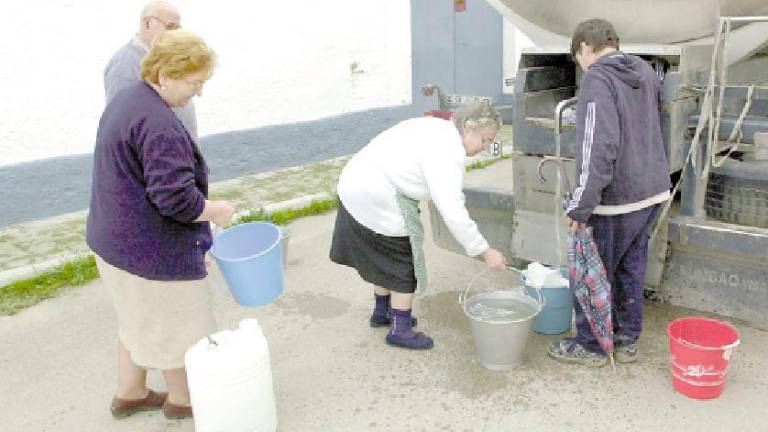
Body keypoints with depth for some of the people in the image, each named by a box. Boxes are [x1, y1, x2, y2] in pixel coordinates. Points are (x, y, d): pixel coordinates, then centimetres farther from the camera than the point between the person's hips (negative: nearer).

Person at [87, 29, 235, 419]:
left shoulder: (126, 100, 7)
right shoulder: (158, 123, -26)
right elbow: (175, 197, -31)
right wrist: (214, 210, -13)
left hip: (117, 237, 10)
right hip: (152, 250, -10)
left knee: (139, 318, 25)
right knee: (176, 325, 11)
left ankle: (129, 393, 40)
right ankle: (182, 399, 31)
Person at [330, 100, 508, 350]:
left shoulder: (438, 129, 8)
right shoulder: (448, 150, -23)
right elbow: (452, 211, -28)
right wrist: (485, 252, -23)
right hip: (376, 199, -10)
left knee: (384, 258, 23)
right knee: (406, 263, 2)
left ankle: (382, 312, 39)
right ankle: (400, 330, 12)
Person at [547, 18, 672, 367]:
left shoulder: (597, 79, -15)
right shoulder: (644, 70, 10)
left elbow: (599, 146, -25)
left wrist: (581, 206, -23)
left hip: (616, 197, -8)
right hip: (652, 191, 8)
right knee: (631, 269, 18)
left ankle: (590, 346, 19)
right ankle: (627, 340, 30)